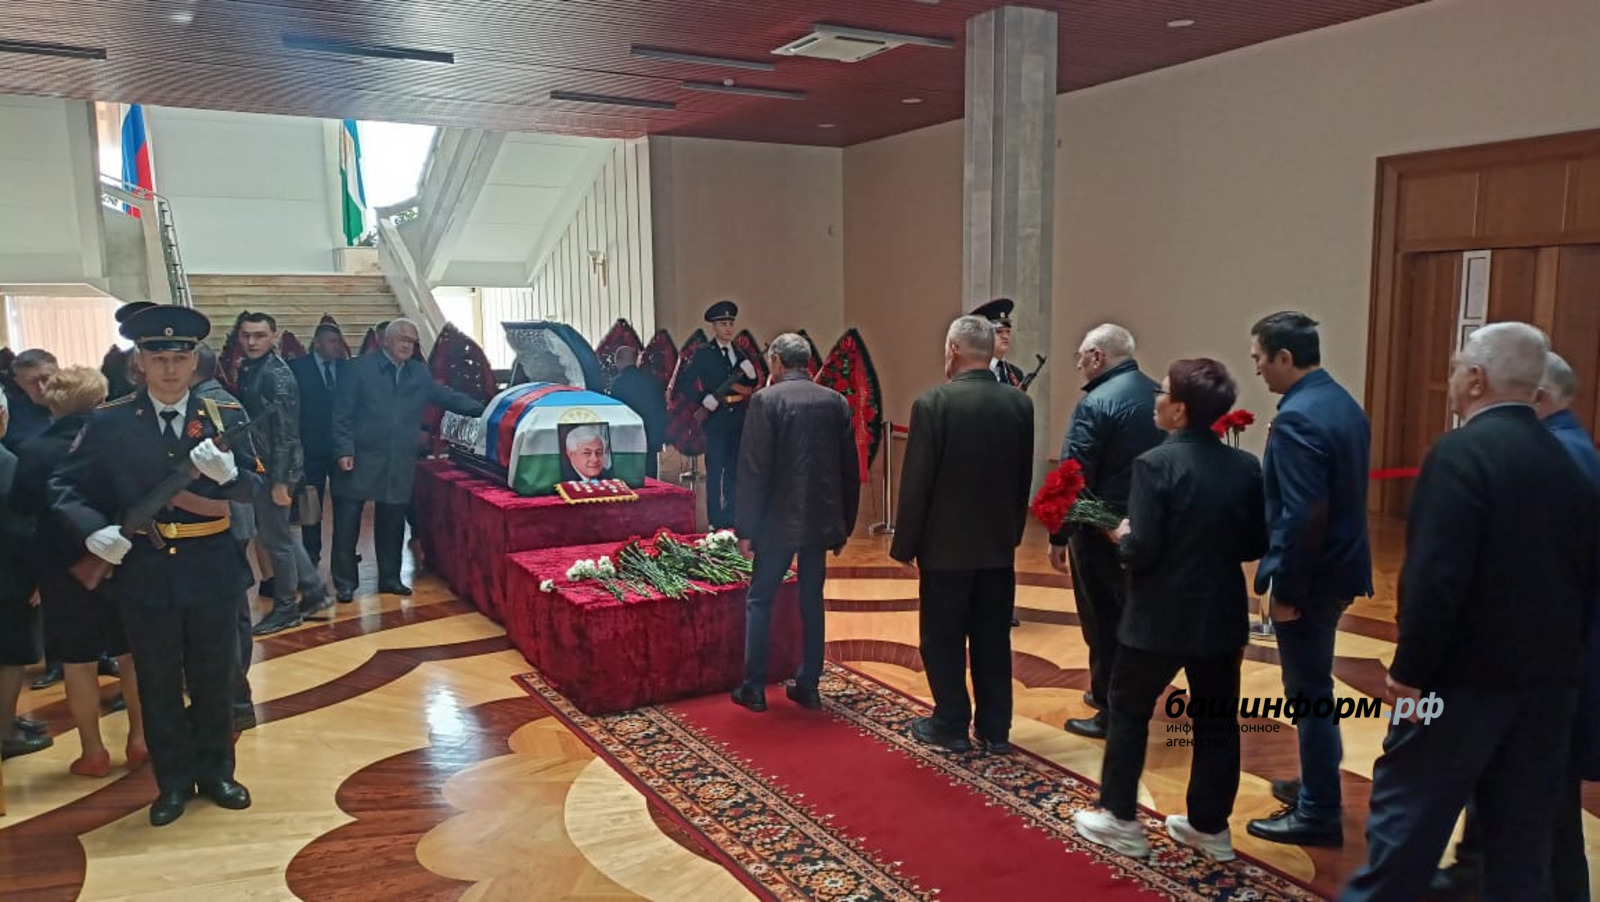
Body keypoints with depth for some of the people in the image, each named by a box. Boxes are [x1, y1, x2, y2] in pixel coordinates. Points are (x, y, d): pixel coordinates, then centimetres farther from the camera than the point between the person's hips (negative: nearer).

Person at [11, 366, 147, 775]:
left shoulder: (34, 451, -10)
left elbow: (21, 509, -5)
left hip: (64, 572, -1)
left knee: (79, 664, 9)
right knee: (132, 656, 14)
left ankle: (93, 752, 17)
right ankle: (139, 740, 20)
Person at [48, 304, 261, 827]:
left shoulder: (225, 418, -1)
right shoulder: (108, 423, -1)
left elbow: (255, 486, -6)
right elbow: (65, 485, 3)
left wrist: (228, 475, -28)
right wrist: (92, 530, -14)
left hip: (212, 569, 0)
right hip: (143, 572, 0)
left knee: (214, 679, 13)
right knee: (157, 684, 12)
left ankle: (215, 772, 31)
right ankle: (173, 781, 28)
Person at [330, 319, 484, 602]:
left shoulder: (419, 373, 12)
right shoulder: (360, 368, -3)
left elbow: (446, 397, 20)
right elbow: (342, 413, -5)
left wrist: (483, 410, 11)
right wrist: (344, 451, -12)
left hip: (399, 464, 4)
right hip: (361, 460, -4)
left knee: (392, 523, 11)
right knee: (347, 524, 1)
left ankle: (390, 578, 23)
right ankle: (345, 582, 11)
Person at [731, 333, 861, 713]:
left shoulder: (766, 400, -9)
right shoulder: (836, 402, 4)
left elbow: (754, 470, -13)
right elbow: (850, 470, 6)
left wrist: (746, 528, -7)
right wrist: (845, 525, 14)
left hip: (779, 521, -4)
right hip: (822, 520, 4)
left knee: (760, 601, 9)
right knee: (812, 602, 13)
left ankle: (754, 688, 13)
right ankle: (808, 686, 19)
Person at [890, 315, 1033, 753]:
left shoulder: (934, 403, -16)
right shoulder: (1020, 403, -1)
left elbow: (915, 483, -14)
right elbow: (1024, 478, 6)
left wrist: (904, 545, -4)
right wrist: (1012, 532, 17)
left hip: (947, 544, -4)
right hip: (999, 544, 5)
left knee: (943, 639, 9)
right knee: (993, 638, 12)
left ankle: (951, 725, 18)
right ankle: (995, 728, 20)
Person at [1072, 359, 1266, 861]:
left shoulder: (1155, 464, -18)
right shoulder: (1245, 467, 0)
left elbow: (1141, 551, -21)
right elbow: (1257, 546, 5)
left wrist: (1120, 537, -1)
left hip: (1160, 617, -5)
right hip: (1222, 616, 5)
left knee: (1128, 711, 12)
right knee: (1217, 720, 15)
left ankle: (1121, 820, 20)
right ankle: (1211, 827, 27)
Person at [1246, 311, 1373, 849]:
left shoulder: (1296, 419, -22)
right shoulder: (1344, 404, 9)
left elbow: (1304, 514, -27)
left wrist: (1285, 589, -19)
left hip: (1310, 576, -10)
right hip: (1337, 566, 10)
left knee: (1308, 693, 3)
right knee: (1313, 687, 22)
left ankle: (1318, 814, 15)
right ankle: (1317, 785, 37)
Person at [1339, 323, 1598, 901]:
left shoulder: (1461, 452, -16)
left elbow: (1437, 576, -23)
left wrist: (1410, 667, -14)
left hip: (1467, 673, -7)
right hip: (1550, 677, 7)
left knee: (1406, 814, 6)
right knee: (1523, 835, 15)